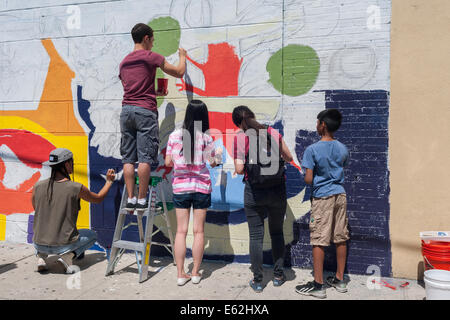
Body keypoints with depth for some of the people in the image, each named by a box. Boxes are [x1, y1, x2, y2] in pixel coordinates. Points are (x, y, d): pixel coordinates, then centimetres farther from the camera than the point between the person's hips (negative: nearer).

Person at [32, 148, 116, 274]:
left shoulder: (38, 186, -5)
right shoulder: (76, 188, -13)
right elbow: (98, 198, 6)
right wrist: (109, 181, 21)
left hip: (39, 244, 4)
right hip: (63, 244, -3)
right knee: (91, 235, 25)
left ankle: (41, 256, 11)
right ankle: (68, 255, -1)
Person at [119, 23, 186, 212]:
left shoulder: (124, 62, 19)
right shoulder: (152, 57, 0)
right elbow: (179, 73, 6)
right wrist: (182, 56, 25)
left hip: (126, 110, 6)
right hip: (145, 111, -6)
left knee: (128, 158, 5)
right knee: (145, 157, -5)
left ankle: (130, 199, 5)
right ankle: (142, 200, -4)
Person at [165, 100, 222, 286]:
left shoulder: (174, 136, -5)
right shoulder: (206, 139, -8)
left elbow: (168, 162, -1)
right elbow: (213, 163, 0)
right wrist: (219, 154, 20)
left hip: (180, 187, 1)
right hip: (201, 187, -1)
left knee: (181, 231, 7)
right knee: (199, 231, 8)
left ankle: (181, 274, 12)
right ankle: (195, 273, 17)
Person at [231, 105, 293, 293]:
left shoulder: (240, 138, -7)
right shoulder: (273, 133, 2)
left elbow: (239, 169, -14)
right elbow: (289, 158, 12)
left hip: (254, 192, -3)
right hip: (277, 190, 3)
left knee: (256, 236, 8)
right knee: (277, 233, 19)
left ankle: (257, 281, 15)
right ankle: (278, 275, 28)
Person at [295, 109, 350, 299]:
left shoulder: (312, 150, -14)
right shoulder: (343, 149, 4)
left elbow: (308, 179, -15)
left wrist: (305, 177, 7)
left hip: (322, 197, -6)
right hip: (340, 195, 6)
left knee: (319, 240, 0)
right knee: (340, 238, 12)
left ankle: (318, 285, 5)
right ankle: (339, 280, 24)